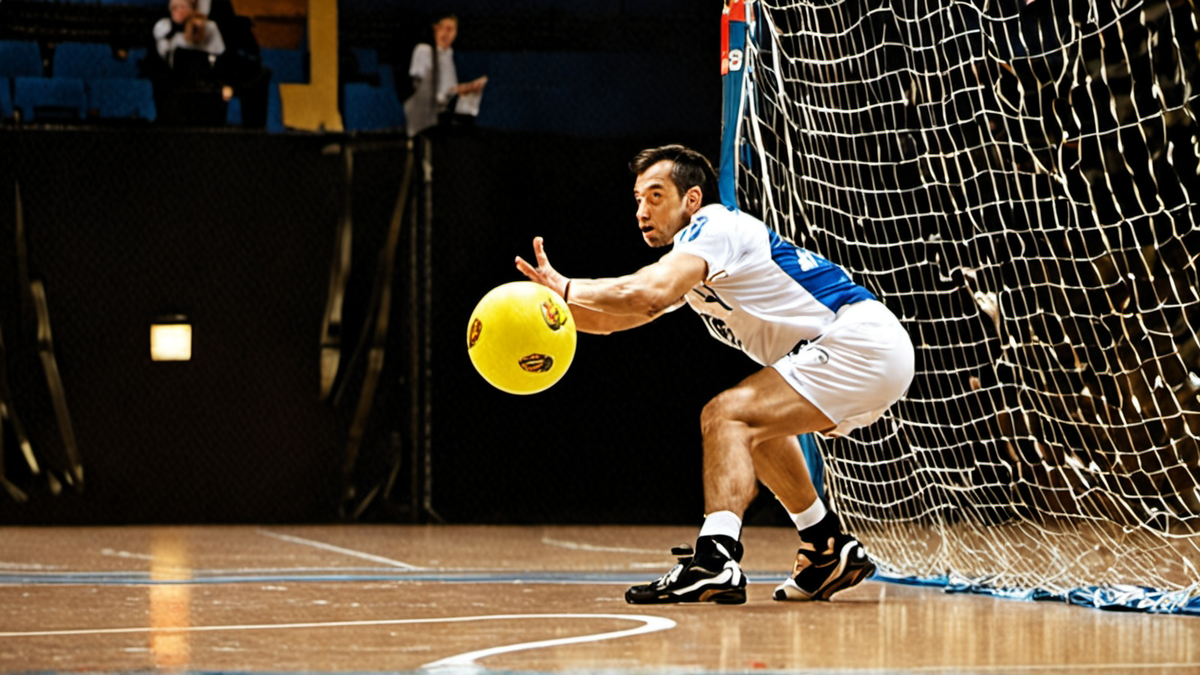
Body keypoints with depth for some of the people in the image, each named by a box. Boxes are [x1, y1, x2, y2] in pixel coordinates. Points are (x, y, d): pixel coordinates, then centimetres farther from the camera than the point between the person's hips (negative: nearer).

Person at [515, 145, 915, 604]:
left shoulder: (717, 226, -10)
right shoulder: (688, 264, 19)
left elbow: (649, 294, -28)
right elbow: (610, 318, 13)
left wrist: (568, 290, -20)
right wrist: (558, 292, -5)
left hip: (862, 341, -10)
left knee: (726, 415, -18)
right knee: (754, 425, 27)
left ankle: (716, 559, -33)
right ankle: (829, 550, 28)